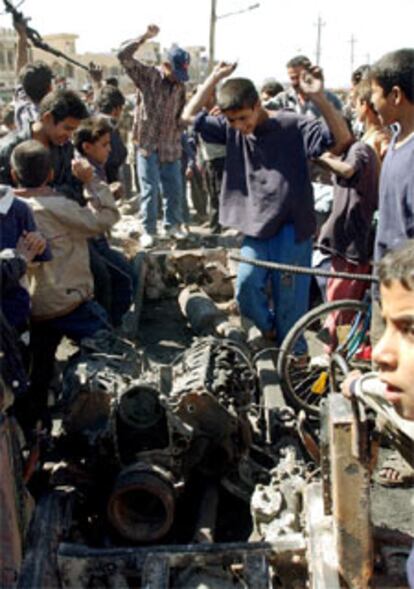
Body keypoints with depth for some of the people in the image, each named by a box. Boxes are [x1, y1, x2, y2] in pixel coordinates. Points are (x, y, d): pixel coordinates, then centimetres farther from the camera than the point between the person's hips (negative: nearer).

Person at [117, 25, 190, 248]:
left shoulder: (180, 87, 9)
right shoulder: (147, 75, -5)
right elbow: (123, 56, -18)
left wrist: (179, 143, 10)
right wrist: (145, 37, -25)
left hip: (171, 147, 5)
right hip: (148, 145, -5)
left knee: (174, 189, 9)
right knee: (150, 190, -3)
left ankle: (172, 225, 26)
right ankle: (148, 230, 8)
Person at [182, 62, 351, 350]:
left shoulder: (293, 126, -11)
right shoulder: (232, 129, 3)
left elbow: (342, 141, -19)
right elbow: (190, 115, 8)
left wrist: (320, 98, -33)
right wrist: (215, 77, -1)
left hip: (290, 230, -4)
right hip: (255, 229, 4)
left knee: (290, 299, -1)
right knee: (247, 283, -10)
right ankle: (268, 329, 19)